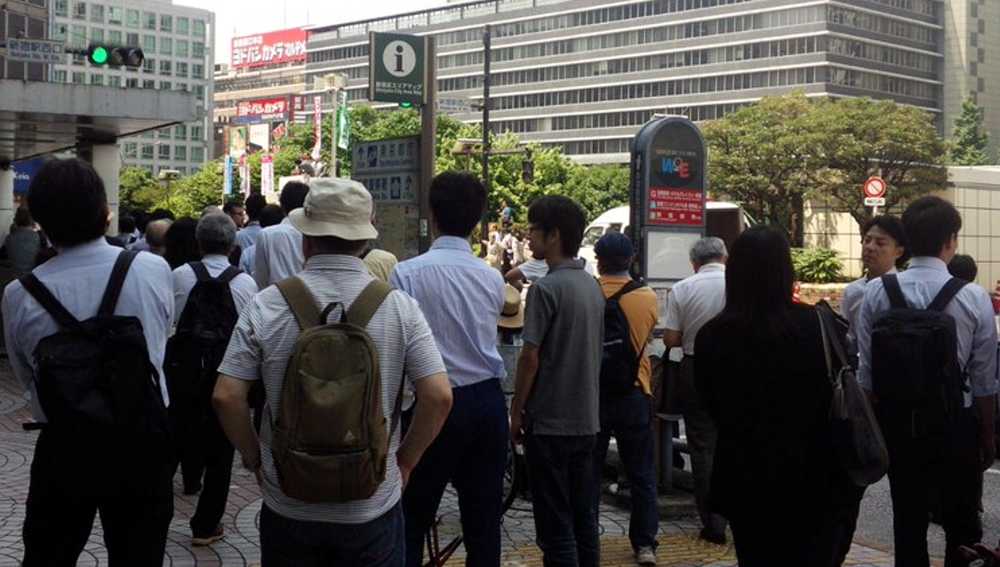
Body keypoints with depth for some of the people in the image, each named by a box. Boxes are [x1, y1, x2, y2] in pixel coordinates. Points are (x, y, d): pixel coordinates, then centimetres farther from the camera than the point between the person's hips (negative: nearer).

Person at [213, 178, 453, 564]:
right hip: (373, 506, 0)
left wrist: (255, 459, 6)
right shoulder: (400, 306, -8)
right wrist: (404, 461, 3)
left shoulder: (266, 306, -8)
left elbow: (227, 396, -9)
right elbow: (439, 396, -12)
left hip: (288, 506, 1)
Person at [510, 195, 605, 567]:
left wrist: (517, 411, -5)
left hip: (550, 423, -8)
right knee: (584, 516, 13)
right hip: (586, 419, 8)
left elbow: (530, 359, -16)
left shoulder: (546, 288, -16)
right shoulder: (593, 286, 9)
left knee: (555, 524, -1)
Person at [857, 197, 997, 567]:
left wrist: (876, 426, 10)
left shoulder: (878, 292, -8)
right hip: (956, 424, -2)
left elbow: (866, 371, -3)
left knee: (908, 522, 12)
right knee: (962, 523, 14)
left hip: (897, 421, 2)